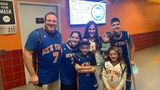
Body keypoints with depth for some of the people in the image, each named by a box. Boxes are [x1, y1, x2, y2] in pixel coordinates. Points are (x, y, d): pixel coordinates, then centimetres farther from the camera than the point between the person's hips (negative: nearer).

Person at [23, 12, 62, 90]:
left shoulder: (58, 34, 2)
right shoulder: (36, 34, -16)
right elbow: (26, 55, -17)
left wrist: (61, 68, 9)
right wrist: (33, 75, -17)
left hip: (56, 76, 6)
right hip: (42, 78, -6)